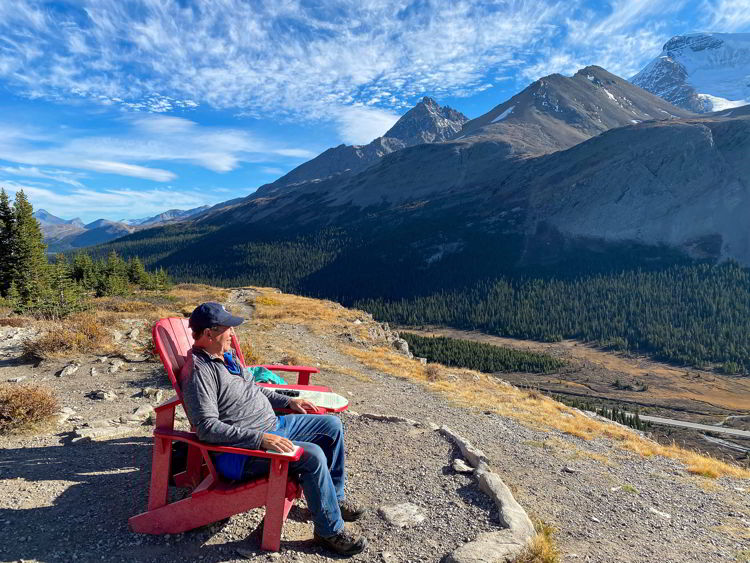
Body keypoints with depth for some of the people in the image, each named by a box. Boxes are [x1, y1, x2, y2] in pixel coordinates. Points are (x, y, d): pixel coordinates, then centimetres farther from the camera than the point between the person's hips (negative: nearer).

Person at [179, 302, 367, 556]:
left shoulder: (224, 357, 10)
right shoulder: (198, 371, -20)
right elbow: (207, 428, -28)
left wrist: (288, 401, 17)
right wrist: (260, 439, -32)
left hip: (273, 424, 10)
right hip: (241, 450, -10)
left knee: (332, 425, 8)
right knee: (312, 455, -28)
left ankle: (334, 497, 23)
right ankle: (330, 530, -5)